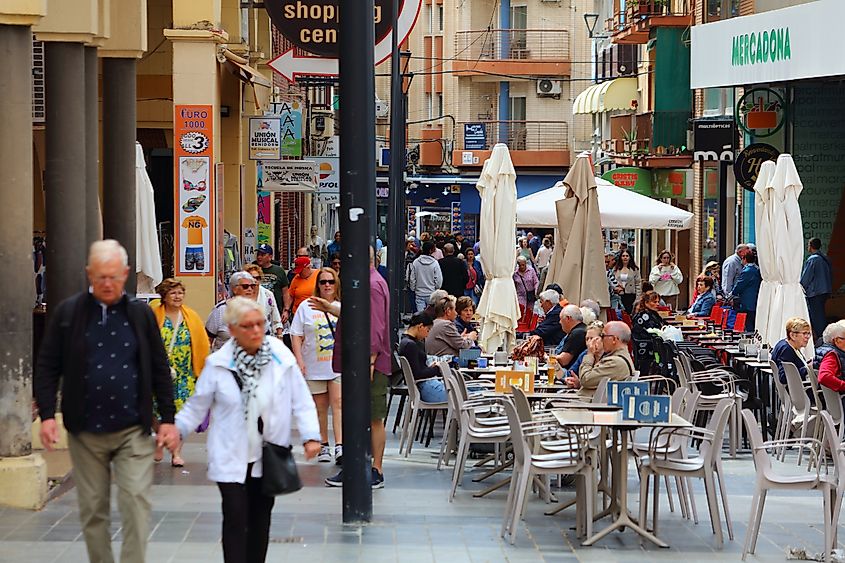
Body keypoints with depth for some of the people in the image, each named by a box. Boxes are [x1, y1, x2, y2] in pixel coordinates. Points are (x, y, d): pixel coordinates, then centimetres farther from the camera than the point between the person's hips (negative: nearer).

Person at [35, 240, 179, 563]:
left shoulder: (141, 314, 3)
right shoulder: (67, 313, 1)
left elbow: (160, 370, 7)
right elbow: (48, 367, 2)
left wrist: (168, 419, 3)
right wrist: (47, 415, -8)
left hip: (133, 431, 0)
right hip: (85, 433, 1)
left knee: (136, 505, -8)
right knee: (92, 509, 7)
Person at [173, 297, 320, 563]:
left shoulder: (281, 357, -6)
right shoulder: (218, 364, -7)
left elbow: (301, 401, 0)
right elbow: (197, 406, 4)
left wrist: (310, 435, -9)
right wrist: (176, 429, -6)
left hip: (268, 457, 2)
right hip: (231, 458, -2)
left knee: (260, 519, 13)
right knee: (236, 519, -9)